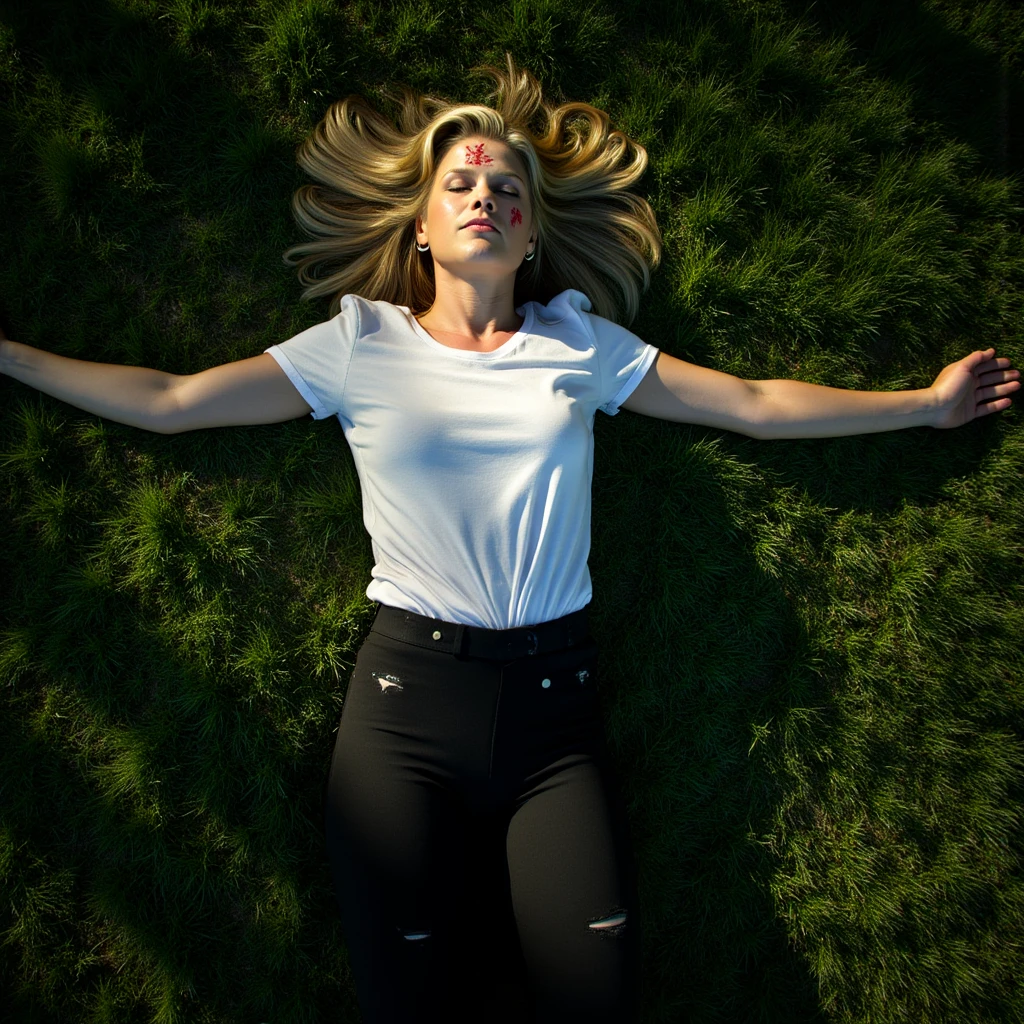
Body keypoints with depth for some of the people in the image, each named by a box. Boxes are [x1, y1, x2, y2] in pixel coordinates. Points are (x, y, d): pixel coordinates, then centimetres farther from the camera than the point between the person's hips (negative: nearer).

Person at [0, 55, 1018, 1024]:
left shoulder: (583, 344, 8)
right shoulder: (359, 345, 5)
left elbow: (758, 405, 11)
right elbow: (165, 401, 7)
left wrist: (925, 402, 14)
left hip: (553, 697, 2)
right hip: (406, 693, -1)